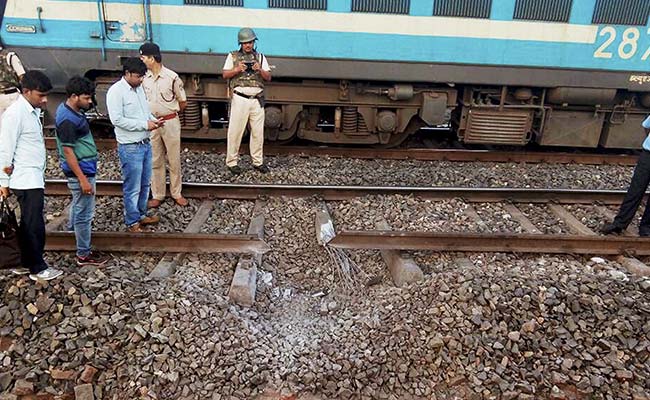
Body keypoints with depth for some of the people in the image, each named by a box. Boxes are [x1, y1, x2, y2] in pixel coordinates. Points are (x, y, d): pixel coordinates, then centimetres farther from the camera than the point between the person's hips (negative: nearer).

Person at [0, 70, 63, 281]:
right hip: (26, 180, -9)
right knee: (35, 225, -1)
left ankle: (26, 263, 27)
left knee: (28, 224, 16)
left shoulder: (32, 111, 11)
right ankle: (38, 268, 9)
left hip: (34, 178, 9)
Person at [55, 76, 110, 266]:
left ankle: (75, 229, 52)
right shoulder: (68, 120, -25)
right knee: (84, 213, -1)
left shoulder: (68, 108, 6)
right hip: (81, 171, -10)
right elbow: (68, 151, -24)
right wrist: (83, 179, -24)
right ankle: (84, 255, 9)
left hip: (83, 168, 10)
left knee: (78, 205, 29)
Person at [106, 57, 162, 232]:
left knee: (145, 184, 18)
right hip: (130, 147, -8)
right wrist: (144, 124, -21)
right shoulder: (116, 91, -15)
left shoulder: (139, 88, 10)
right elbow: (117, 119, -22)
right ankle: (132, 222, 16)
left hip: (145, 144, 8)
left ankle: (141, 214, 33)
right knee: (132, 187, 2)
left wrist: (154, 120, 0)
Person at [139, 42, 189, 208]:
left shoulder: (172, 77, -11)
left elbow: (183, 102, -1)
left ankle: (177, 194, 20)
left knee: (174, 160, 7)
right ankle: (157, 195, 20)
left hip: (170, 123, -3)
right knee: (155, 161, 9)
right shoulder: (144, 78, 0)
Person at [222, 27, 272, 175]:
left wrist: (260, 70, -11)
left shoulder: (260, 57, 13)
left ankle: (257, 161, 17)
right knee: (235, 131, -1)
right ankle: (231, 161, 8)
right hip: (240, 99, -2)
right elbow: (225, 75, 4)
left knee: (258, 131, 6)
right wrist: (237, 70, -12)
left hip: (257, 100, 3)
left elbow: (268, 77, 8)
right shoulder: (233, 56, 7)